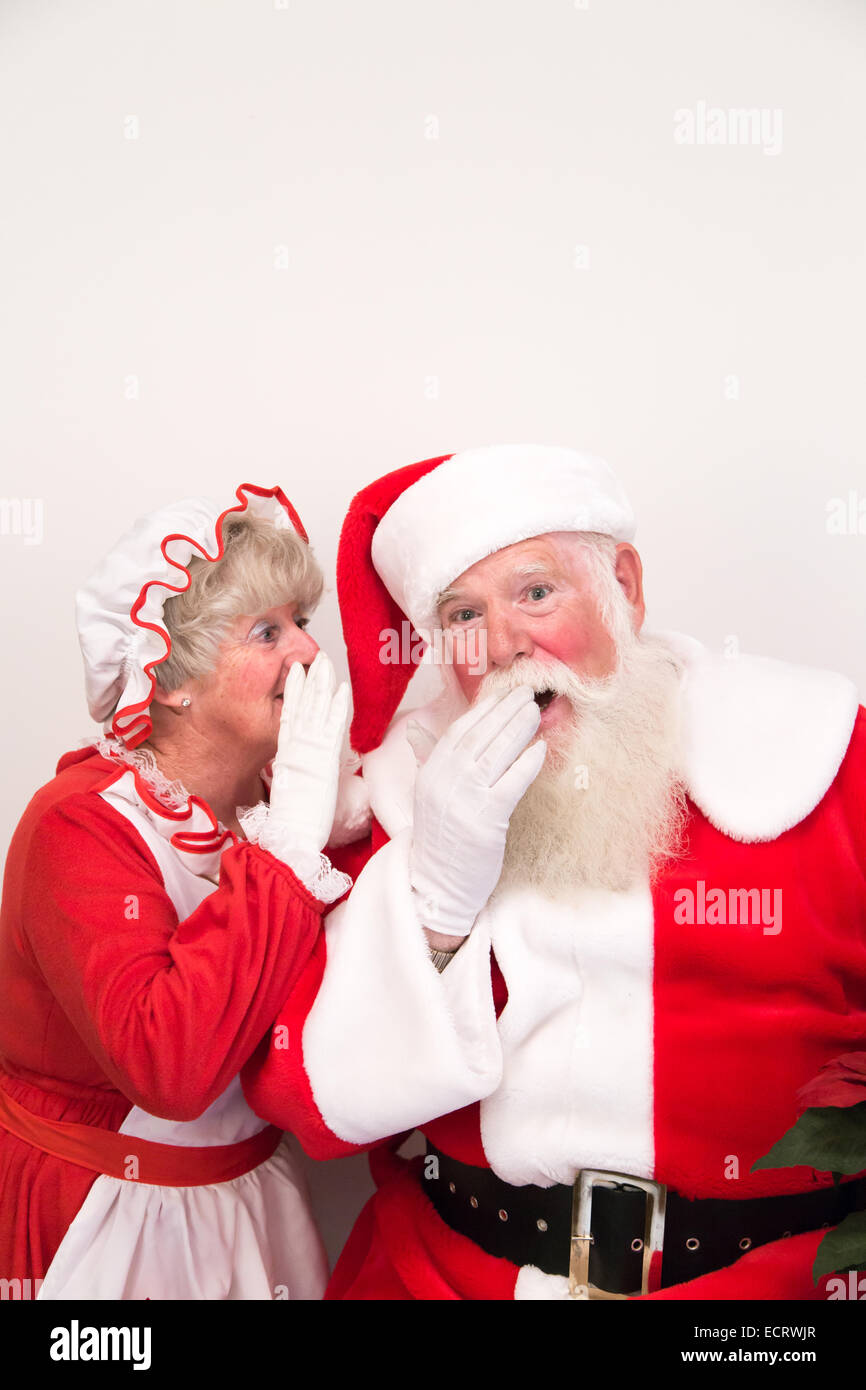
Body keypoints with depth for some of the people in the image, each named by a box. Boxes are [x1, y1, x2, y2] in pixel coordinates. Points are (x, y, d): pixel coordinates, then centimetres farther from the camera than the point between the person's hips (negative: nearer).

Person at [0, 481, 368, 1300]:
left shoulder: (275, 794, -6)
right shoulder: (81, 824, -22)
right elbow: (169, 1066, -36)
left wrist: (351, 833, -20)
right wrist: (291, 840, -33)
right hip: (100, 1226, -5)